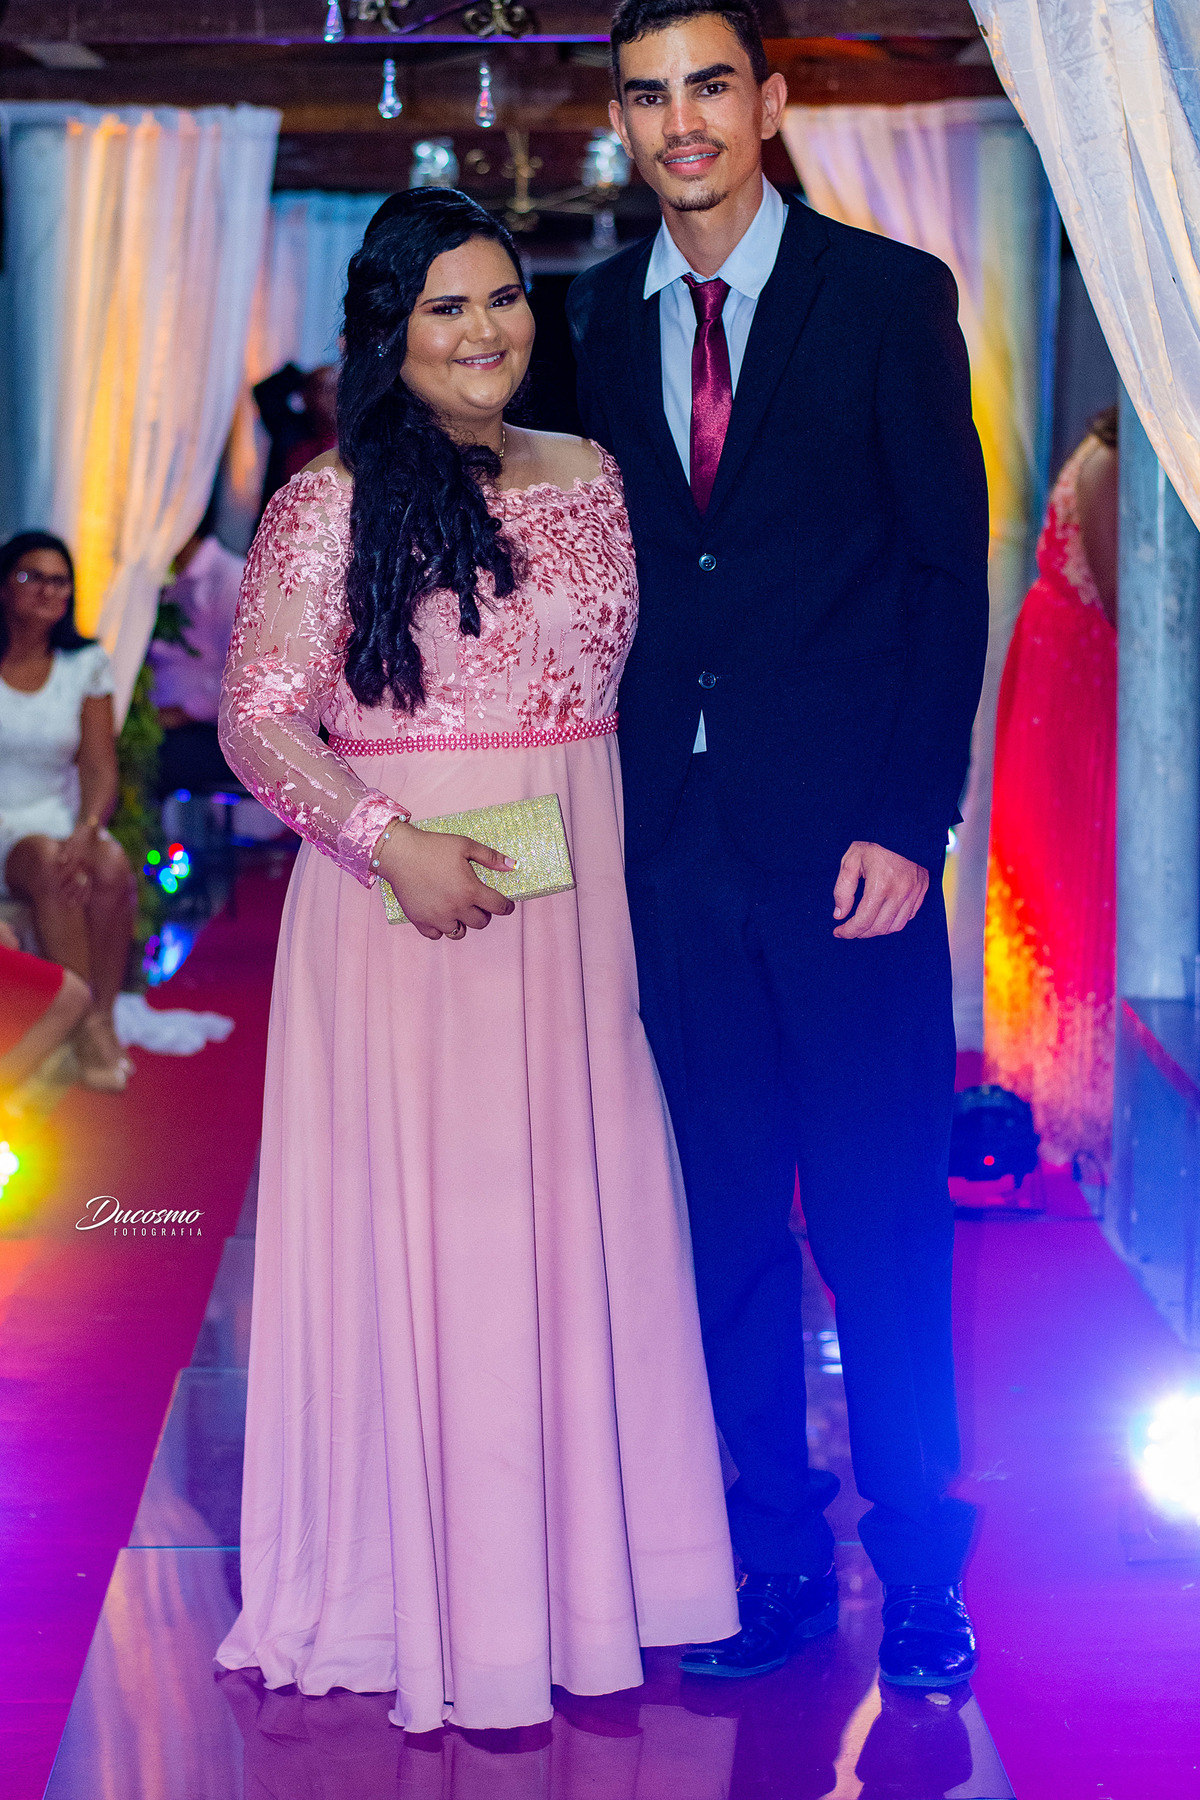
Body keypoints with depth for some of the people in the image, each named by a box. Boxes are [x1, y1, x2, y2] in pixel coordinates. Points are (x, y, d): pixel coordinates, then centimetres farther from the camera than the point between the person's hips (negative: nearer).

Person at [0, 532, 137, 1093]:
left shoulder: (86, 665, 7)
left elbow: (99, 767, 1)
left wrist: (86, 830, -20)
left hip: (57, 819, 3)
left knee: (112, 868, -30)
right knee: (49, 863, -34)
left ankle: (103, 1020, -22)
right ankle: (88, 1027, -32)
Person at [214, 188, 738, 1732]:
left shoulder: (592, 480, 10)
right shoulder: (327, 505, -5)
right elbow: (257, 720, -9)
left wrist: (625, 860, 7)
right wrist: (391, 839, -21)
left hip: (577, 906, 5)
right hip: (406, 899, -4)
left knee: (582, 1206, 8)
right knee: (424, 1218, 1)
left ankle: (586, 1568, 22)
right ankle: (447, 1601, 13)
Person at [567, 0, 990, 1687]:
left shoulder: (889, 293, -2)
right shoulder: (605, 314, 10)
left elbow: (950, 568, -3)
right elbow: (614, 563, 10)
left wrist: (910, 823, -10)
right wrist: (617, 805, 1)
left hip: (845, 828, -4)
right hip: (677, 836, 4)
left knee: (883, 1215, 3)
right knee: (726, 1211, 9)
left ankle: (918, 1568, 17)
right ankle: (779, 1549, 22)